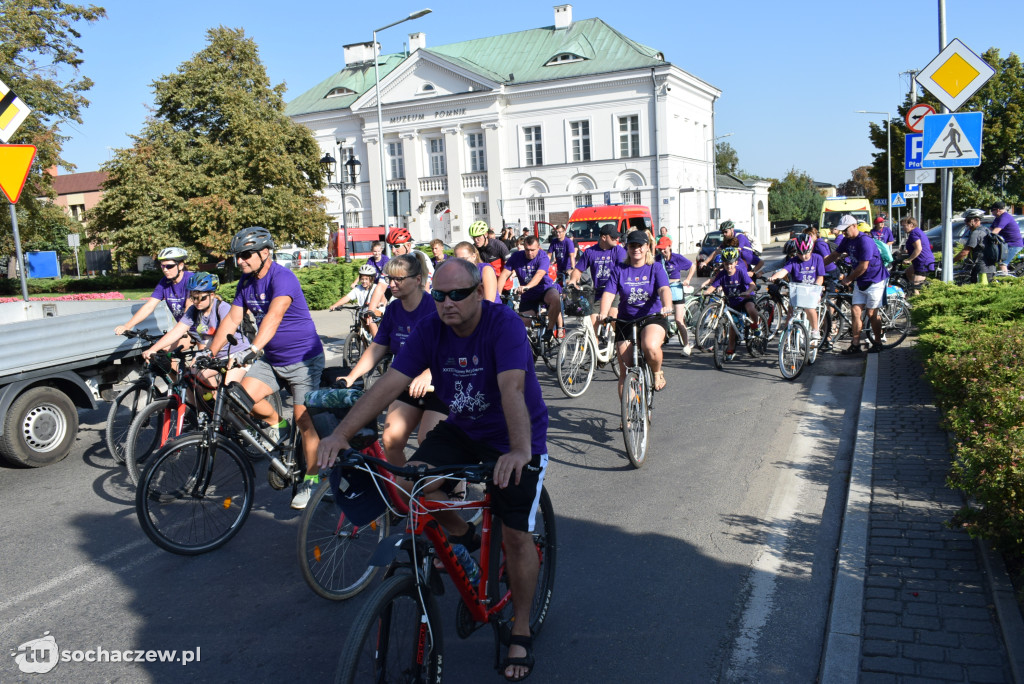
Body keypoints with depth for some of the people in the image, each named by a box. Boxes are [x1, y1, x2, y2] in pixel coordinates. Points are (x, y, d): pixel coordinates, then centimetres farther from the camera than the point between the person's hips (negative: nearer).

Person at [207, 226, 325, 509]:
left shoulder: (283, 278, -21)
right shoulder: (246, 282, 4)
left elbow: (274, 316, -37)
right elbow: (231, 320, 5)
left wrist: (253, 349, -50)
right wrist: (209, 355, -2)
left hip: (303, 359, -7)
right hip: (270, 359, 7)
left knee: (304, 421, -6)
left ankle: (311, 480, 8)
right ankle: (276, 425, 13)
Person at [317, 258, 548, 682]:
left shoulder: (504, 324, -25)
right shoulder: (429, 331, -11)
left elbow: (512, 389, -39)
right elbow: (389, 384, -18)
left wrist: (520, 450, -54)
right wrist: (342, 433, -30)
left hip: (515, 441, -4)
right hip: (461, 429, 5)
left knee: (516, 536, -7)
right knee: (415, 480, -20)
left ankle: (520, 633, 16)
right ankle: (462, 536, 11)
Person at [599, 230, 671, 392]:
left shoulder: (656, 269, 2)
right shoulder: (619, 270, 4)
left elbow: (664, 289, -14)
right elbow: (608, 294, -6)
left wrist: (667, 306, -37)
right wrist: (603, 313, -26)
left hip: (653, 319, -2)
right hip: (626, 322, 2)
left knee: (650, 347, -34)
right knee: (625, 372, -1)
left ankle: (657, 373, -2)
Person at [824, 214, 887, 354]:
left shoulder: (865, 240, -23)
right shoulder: (848, 240, 3)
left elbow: (863, 266, -24)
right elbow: (835, 255, 17)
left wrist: (848, 279, -14)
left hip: (875, 281, -8)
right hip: (860, 281, 8)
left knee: (871, 314, -1)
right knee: (856, 312, 1)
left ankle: (878, 343, 14)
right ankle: (855, 345, 4)